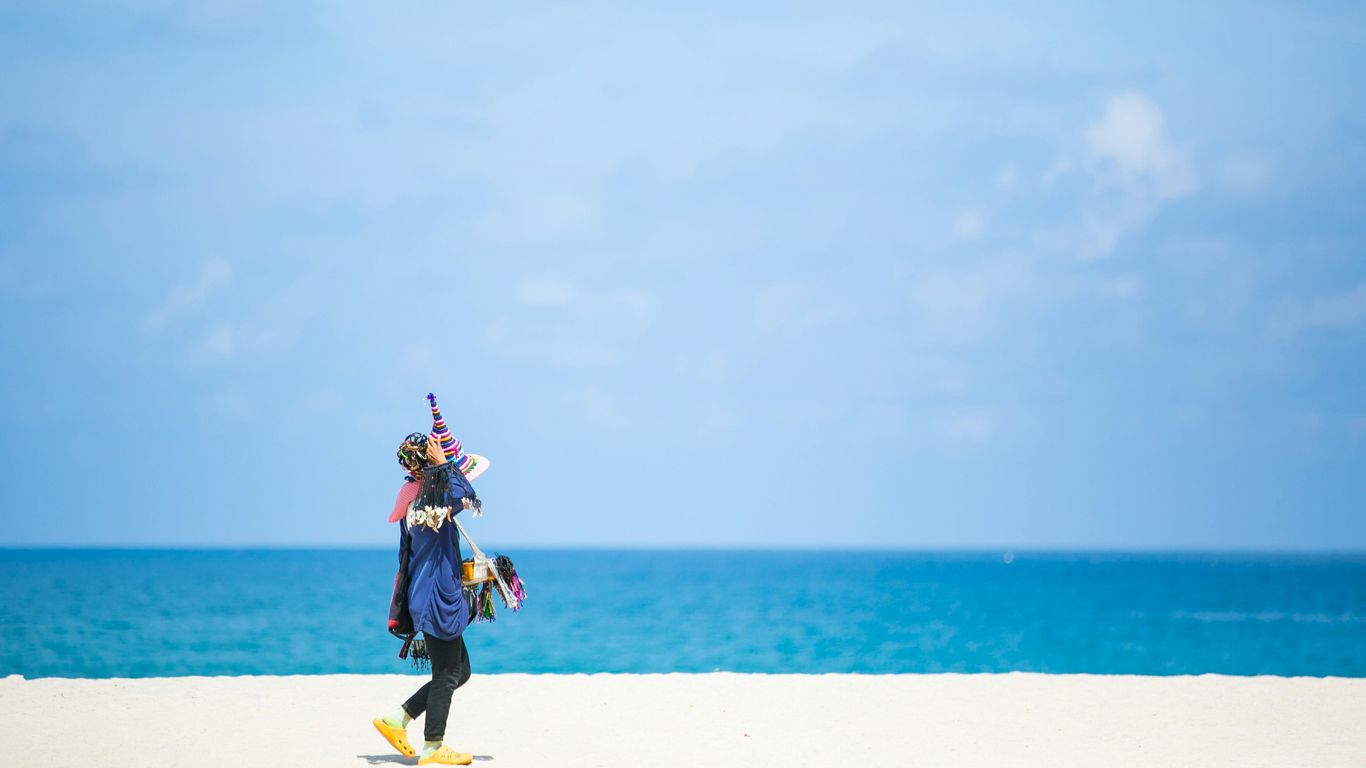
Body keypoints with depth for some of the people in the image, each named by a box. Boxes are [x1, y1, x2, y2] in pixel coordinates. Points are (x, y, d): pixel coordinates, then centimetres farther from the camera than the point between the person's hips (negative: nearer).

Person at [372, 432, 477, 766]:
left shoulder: (412, 496, 11)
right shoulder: (431, 495, -17)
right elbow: (466, 495, -33)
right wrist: (444, 464, -22)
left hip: (426, 596, 10)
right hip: (438, 597, -10)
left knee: (459, 671, 15)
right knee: (447, 674, -1)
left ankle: (397, 719, 15)